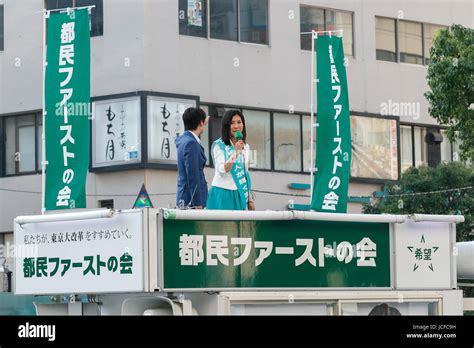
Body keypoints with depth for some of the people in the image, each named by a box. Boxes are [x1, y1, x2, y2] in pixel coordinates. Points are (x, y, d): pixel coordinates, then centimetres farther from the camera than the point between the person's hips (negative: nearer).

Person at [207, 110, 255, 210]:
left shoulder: (245, 147, 13)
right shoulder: (218, 145, -8)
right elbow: (222, 170, -18)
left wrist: (250, 199, 19)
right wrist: (236, 152, -28)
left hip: (239, 195, 6)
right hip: (223, 194, -6)